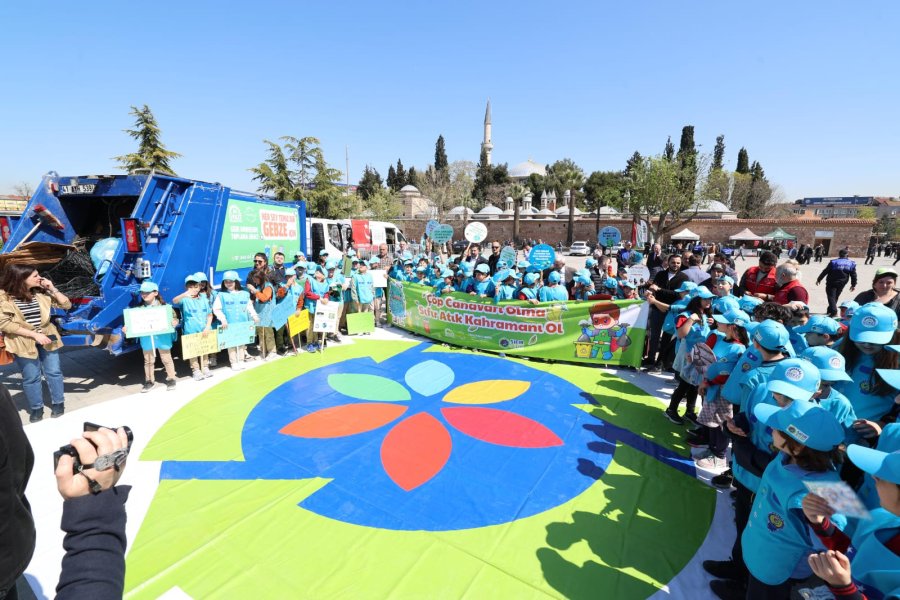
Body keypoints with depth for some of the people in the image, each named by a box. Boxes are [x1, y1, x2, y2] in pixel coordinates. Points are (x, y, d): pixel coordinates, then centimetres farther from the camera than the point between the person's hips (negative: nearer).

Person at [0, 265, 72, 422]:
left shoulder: (41, 292, -1)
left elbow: (66, 305, -1)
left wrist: (52, 288, -12)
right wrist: (34, 334, -20)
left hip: (46, 338, 3)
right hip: (23, 342, -3)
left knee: (53, 372, 8)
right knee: (31, 377, 7)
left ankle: (58, 403, 23)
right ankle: (36, 408, 24)